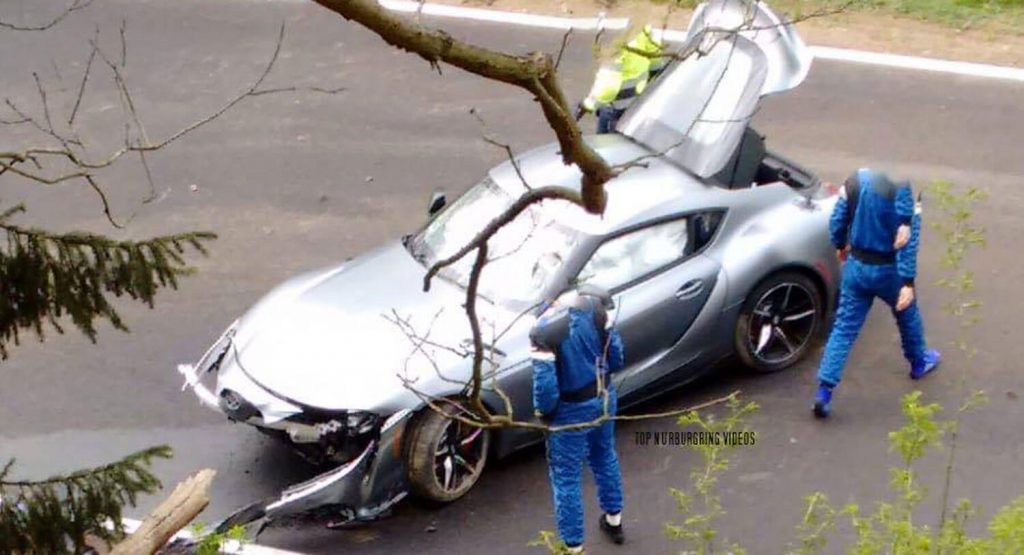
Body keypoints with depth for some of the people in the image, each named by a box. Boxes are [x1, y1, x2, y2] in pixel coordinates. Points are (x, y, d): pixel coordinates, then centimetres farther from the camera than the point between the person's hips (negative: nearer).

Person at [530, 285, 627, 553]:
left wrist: (542, 411, -5)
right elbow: (615, 357, -2)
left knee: (566, 478, 10)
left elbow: (545, 382, -25)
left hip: (572, 410, -6)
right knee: (605, 457, 29)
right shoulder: (593, 306, -12)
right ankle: (614, 520, 48)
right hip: (604, 397, 6)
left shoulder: (544, 331, -27)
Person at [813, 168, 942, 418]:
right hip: (888, 271, -3)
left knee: (844, 328, 5)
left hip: (856, 266, 3)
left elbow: (837, 222, 1)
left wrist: (840, 245, 21)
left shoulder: (855, 180, -8)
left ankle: (824, 391, -3)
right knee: (907, 314, 26)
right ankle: (919, 362, 49)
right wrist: (908, 282, -17)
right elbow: (909, 240, -19)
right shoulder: (905, 190, -18)